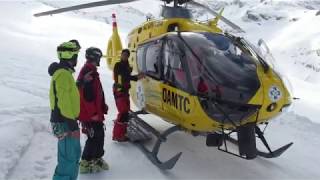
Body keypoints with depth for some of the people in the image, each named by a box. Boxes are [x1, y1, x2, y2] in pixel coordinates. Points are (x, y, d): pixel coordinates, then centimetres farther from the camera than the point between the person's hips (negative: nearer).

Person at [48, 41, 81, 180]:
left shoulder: (64, 72, 16)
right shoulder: (63, 74, -17)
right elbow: (63, 100, -22)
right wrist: (70, 120, -20)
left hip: (65, 119, 10)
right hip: (65, 121, -10)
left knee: (73, 153, 18)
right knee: (69, 157, -5)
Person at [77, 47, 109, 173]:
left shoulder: (91, 71, 14)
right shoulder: (88, 72, -18)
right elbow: (87, 95, -24)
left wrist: (102, 108, 21)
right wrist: (93, 113, -21)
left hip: (95, 112, 10)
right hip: (90, 114, -10)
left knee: (99, 136, 17)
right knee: (94, 138, -1)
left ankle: (96, 159, 31)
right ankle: (86, 163, 11)